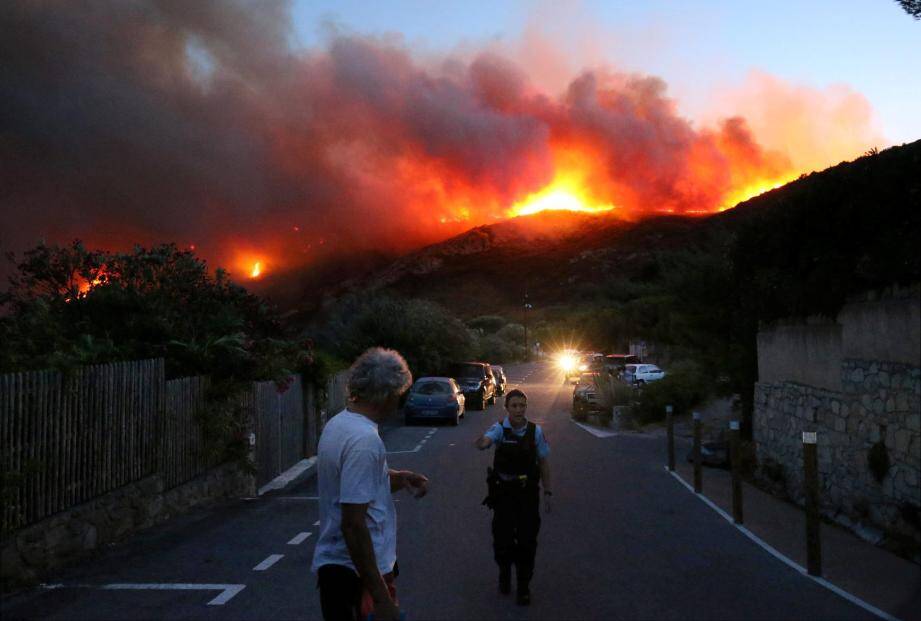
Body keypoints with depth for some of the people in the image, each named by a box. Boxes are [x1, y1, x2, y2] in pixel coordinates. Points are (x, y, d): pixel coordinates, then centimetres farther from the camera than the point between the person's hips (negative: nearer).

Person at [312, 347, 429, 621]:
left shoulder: (338, 423, 5)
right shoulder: (364, 439, -24)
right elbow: (353, 525, -27)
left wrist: (397, 478, 3)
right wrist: (381, 597, -25)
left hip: (336, 564, 9)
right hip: (358, 572, -9)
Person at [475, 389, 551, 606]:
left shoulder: (535, 431, -6)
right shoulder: (499, 429, -11)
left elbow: (543, 462, 2)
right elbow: (482, 442, -32)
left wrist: (547, 492, 2)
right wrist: (484, 442, -57)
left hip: (528, 493, 1)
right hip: (503, 492, 0)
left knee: (527, 539, 2)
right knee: (502, 537, 8)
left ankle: (523, 586, 20)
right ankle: (504, 573, 38)